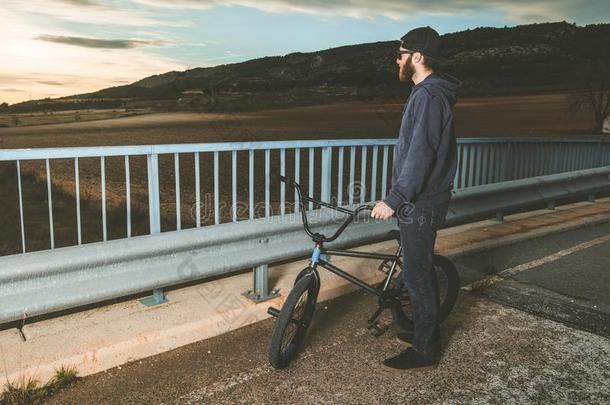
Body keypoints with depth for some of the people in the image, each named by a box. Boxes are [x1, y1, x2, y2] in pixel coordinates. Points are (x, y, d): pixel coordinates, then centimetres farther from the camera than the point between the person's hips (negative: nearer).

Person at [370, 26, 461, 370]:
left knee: (417, 275, 0)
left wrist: (394, 200, -24)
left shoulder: (428, 96, -19)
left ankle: (425, 350, 15)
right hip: (423, 199, 10)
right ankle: (427, 331, 36)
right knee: (421, 270, 20)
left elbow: (420, 154, -26)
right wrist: (400, 196, 22)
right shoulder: (430, 92, 14)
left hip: (421, 204, -10)